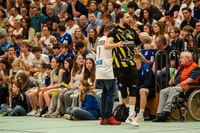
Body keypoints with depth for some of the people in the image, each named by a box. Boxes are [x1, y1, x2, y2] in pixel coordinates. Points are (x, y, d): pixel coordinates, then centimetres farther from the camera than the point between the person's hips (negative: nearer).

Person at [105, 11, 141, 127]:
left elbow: (138, 43, 31)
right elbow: (106, 46, -22)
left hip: (131, 64, 4)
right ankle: (130, 111, 24)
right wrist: (116, 44, -38)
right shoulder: (114, 32, -5)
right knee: (123, 91, 2)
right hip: (119, 65, -4)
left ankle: (131, 116, -9)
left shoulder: (132, 31, 13)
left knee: (133, 89, -7)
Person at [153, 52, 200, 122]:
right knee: (163, 92, -11)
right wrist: (172, 81, 6)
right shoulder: (181, 67, 22)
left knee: (173, 89, -34)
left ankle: (166, 111, -39)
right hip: (177, 86, 9)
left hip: (186, 87, -9)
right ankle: (159, 113, -22)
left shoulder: (194, 68, -6)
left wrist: (178, 85, -18)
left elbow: (190, 80, -17)